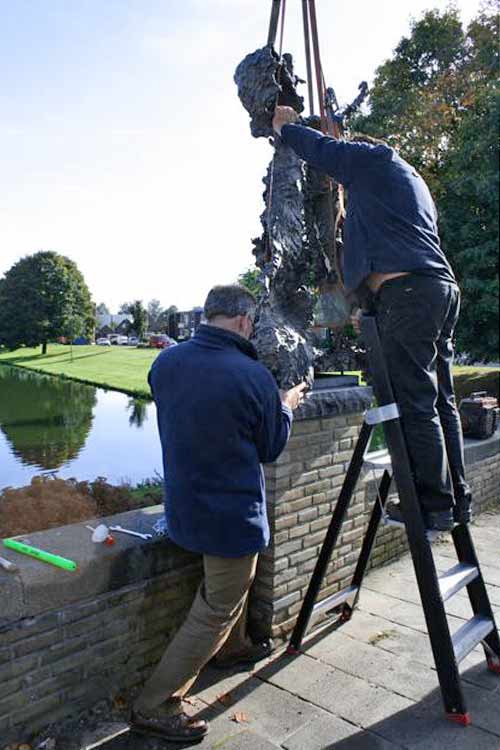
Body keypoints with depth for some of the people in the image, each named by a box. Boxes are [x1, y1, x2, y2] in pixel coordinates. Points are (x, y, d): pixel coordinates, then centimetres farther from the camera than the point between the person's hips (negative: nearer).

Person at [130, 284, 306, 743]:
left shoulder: (165, 363, -7)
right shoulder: (254, 377, -24)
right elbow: (270, 448, -9)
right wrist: (286, 407, 9)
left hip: (184, 504, 7)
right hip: (232, 511, -7)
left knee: (239, 574, 31)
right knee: (216, 611, 11)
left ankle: (233, 647, 51)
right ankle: (155, 708, 20)